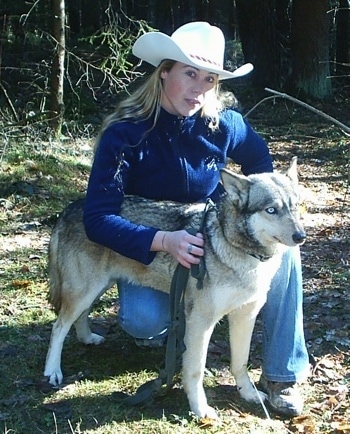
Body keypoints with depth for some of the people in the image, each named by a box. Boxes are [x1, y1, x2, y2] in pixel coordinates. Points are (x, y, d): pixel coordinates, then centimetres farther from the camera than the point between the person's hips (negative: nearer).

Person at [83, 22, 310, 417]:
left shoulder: (224, 122, -14)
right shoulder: (126, 133, -22)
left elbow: (259, 161, 9)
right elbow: (98, 219, -28)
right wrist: (164, 240, -43)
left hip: (216, 238, 3)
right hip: (149, 248, -2)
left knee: (281, 249, -24)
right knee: (143, 322, -31)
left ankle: (282, 374, -11)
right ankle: (164, 317, 9)